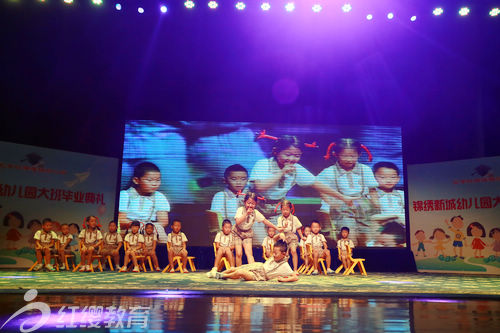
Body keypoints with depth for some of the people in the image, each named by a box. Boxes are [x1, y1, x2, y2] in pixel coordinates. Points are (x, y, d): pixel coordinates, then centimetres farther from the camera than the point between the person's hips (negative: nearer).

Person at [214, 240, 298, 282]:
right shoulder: (275, 257, -3)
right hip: (259, 266, 6)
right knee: (233, 269, 1)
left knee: (239, 273, -28)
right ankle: (219, 274, 29)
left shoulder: (285, 266, -21)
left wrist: (283, 279, -33)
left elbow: (296, 277, -26)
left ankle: (222, 276, 0)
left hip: (259, 276, -6)